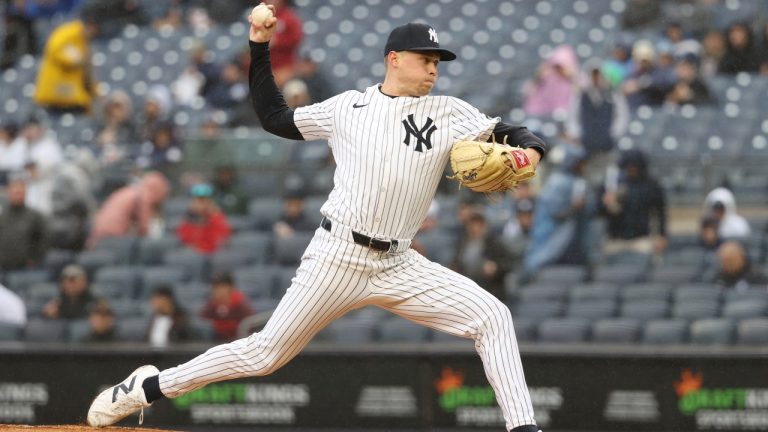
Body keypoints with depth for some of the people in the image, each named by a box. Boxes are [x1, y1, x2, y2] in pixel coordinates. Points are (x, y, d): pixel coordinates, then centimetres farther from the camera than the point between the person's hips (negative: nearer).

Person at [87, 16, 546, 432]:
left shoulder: (449, 113, 5)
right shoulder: (348, 106, 6)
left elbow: (510, 134, -2)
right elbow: (275, 117, 16)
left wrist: (530, 148, -25)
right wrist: (260, 49, 12)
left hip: (399, 267, 2)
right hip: (337, 259, -2)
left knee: (492, 316, -12)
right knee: (266, 353, -4)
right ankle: (150, 387, 11)